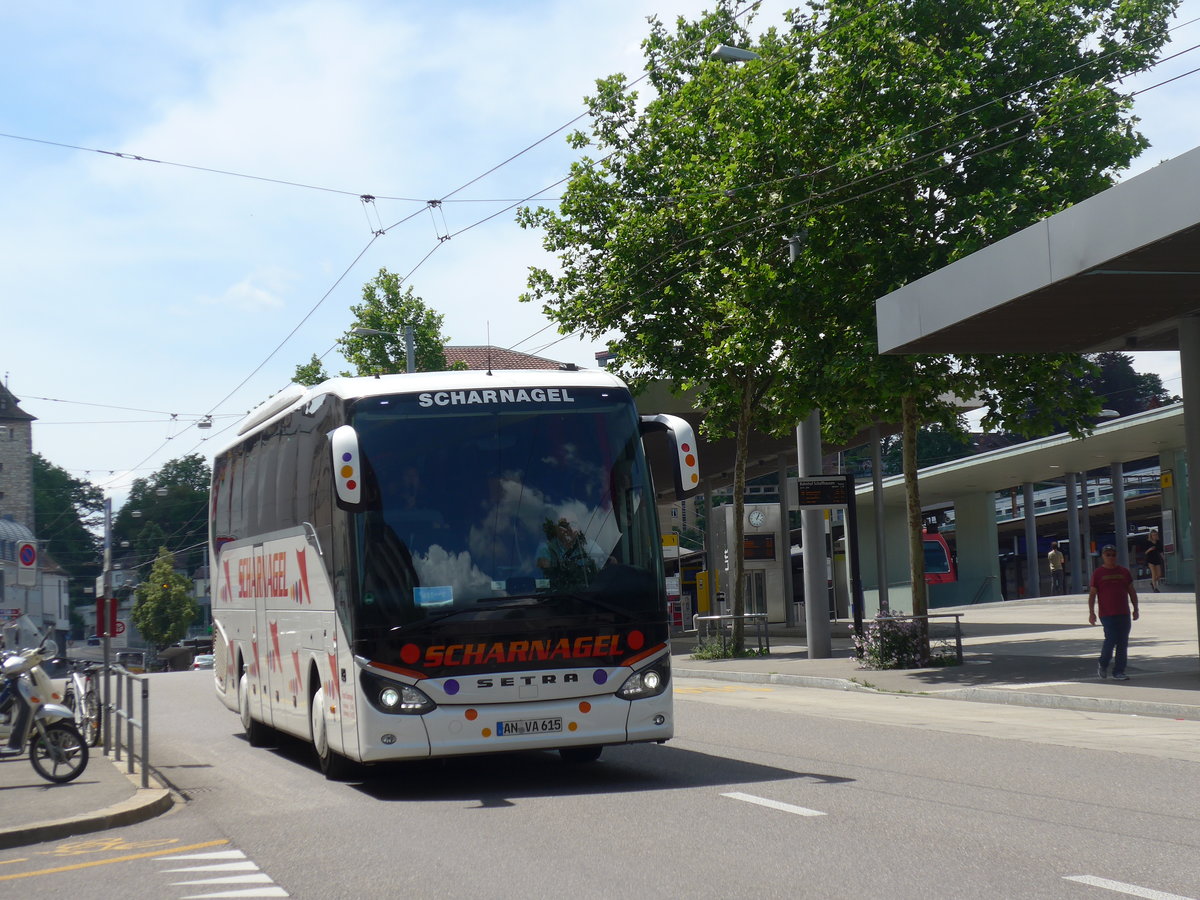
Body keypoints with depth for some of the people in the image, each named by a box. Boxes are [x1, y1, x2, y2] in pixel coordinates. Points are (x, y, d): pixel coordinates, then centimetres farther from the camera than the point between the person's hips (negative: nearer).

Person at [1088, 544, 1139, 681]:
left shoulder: (1124, 572, 11)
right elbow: (1092, 594, 0)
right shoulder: (1098, 573, 1)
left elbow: (1132, 591, 16)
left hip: (1124, 614, 4)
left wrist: (1135, 609, 11)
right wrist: (1091, 612, -8)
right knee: (1111, 640, -12)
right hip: (1107, 614, -4)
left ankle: (1119, 671, 9)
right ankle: (1102, 665, 13)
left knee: (1123, 643, 2)